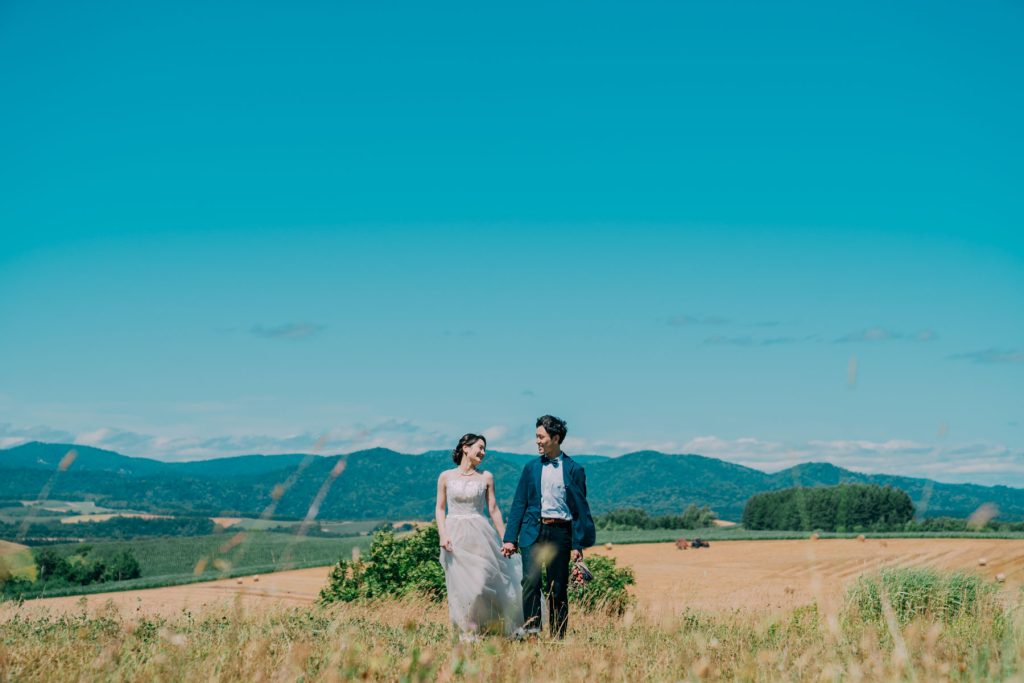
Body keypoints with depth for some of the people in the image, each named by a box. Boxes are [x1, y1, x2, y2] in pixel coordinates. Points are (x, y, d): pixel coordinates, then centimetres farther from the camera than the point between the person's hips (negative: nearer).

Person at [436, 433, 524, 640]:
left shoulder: (486, 477, 6)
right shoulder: (446, 477, 5)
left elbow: (494, 510, 7)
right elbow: (440, 508, 5)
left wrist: (505, 539, 4)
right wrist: (443, 535, -8)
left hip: (480, 535, 0)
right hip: (455, 536, 0)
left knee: (482, 580, -9)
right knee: (459, 585, -1)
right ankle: (466, 631, 7)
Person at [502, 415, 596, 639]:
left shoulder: (574, 470, 4)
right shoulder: (531, 468, 11)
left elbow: (580, 509, 3)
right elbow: (519, 504, 10)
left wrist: (578, 545, -3)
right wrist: (510, 538, 3)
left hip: (560, 533, -1)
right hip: (534, 531, 1)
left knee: (558, 589, 2)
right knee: (531, 580, -18)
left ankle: (558, 638, 10)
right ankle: (531, 630, -17)